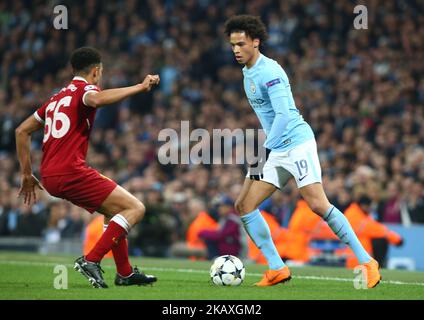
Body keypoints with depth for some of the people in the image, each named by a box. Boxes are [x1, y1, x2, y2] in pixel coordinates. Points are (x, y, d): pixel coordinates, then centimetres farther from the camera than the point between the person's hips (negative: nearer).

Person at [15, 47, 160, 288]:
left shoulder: (56, 98, 24)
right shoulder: (85, 89, 0)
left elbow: (22, 131, 25)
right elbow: (97, 99, -27)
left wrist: (27, 174, 26)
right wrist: (140, 87, -23)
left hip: (49, 176, 9)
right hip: (70, 172, -9)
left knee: (115, 210, 24)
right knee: (136, 208, -8)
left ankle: (125, 273, 22)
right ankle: (91, 261, -16)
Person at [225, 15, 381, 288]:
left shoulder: (269, 71, -16)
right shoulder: (247, 71, 13)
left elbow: (283, 115, -25)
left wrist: (264, 152, -29)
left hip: (297, 143, -9)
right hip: (275, 150, 9)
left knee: (318, 205, -16)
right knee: (244, 206, -1)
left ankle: (367, 262, -6)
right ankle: (277, 269, 3)